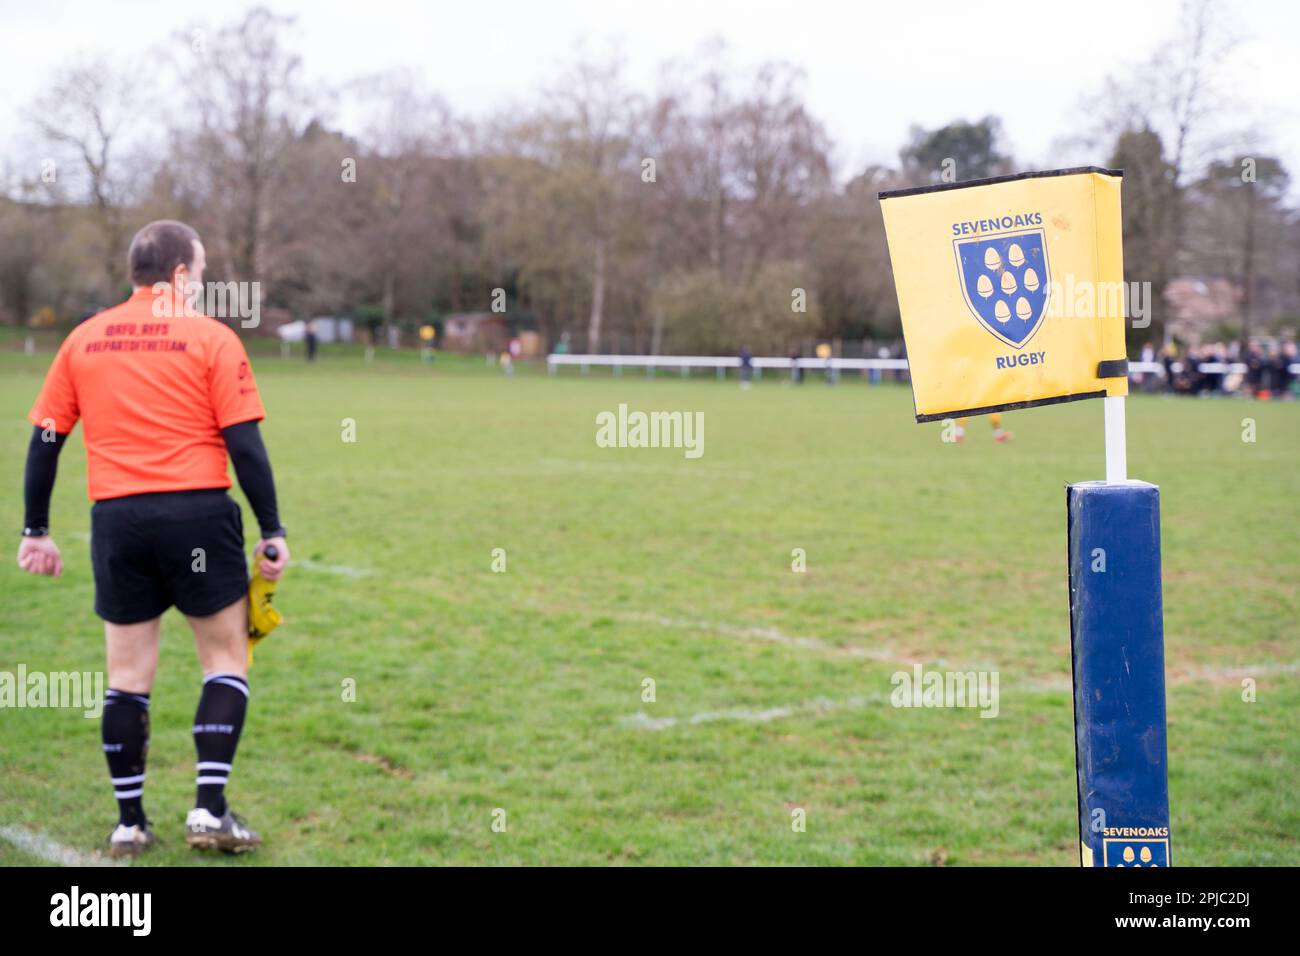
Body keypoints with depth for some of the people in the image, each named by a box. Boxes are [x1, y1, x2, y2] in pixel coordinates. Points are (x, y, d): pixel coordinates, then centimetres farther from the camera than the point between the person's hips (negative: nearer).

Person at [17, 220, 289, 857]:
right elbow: (244, 444, -6)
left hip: (116, 518, 3)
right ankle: (209, 808, 2)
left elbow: (44, 440, 9)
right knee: (226, 659, 10)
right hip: (198, 514, -3)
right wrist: (272, 532, 0)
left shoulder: (83, 340, 9)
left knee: (128, 673, 11)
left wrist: (36, 531, 17)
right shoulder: (210, 337, -1)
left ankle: (129, 823, 15)